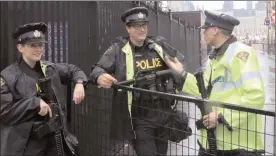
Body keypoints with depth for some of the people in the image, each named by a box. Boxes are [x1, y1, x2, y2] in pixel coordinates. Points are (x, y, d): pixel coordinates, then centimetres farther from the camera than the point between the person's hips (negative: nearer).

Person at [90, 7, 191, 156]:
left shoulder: (159, 45, 7)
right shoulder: (118, 50, -6)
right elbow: (98, 69, -11)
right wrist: (100, 77, -33)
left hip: (164, 113, 5)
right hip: (139, 118, -4)